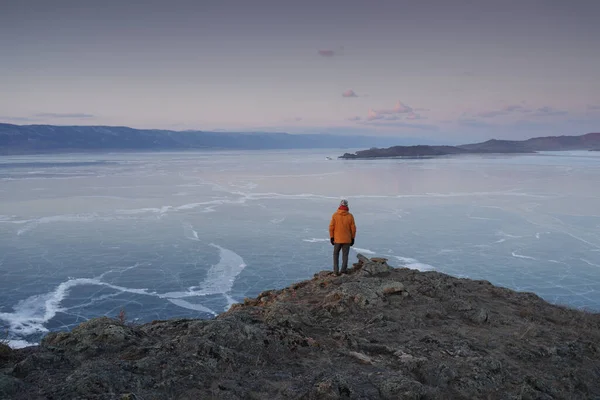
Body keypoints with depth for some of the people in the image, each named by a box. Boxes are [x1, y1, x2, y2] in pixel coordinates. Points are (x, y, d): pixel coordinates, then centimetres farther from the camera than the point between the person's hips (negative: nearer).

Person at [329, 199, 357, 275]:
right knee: (345, 255, 9)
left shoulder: (335, 215, -9)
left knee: (336, 254, 13)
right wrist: (353, 238, 7)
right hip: (347, 239, 0)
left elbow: (331, 227, -9)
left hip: (337, 239, 0)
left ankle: (336, 270, 5)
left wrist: (331, 237, -1)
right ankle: (344, 269, 1)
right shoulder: (350, 216, -7)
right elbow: (353, 228, -3)